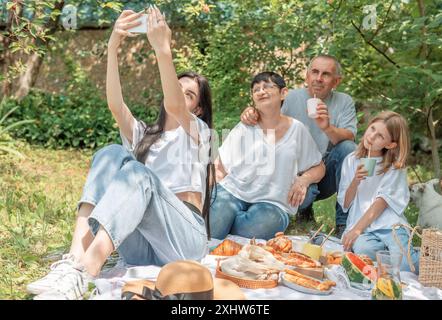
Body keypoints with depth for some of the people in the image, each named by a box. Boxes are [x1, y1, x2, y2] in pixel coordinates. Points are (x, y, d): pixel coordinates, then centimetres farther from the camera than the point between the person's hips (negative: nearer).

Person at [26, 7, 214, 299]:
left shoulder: (198, 132, 10)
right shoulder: (142, 136, 22)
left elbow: (174, 106, -14)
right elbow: (115, 105, 0)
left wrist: (163, 49, -28)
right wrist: (113, 48, -13)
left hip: (183, 239, -3)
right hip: (141, 247, 4)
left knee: (137, 173, -30)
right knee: (112, 155, -17)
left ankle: (82, 276, -46)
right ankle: (75, 259, -34)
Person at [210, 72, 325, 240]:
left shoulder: (296, 129, 7)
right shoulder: (244, 128, 8)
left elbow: (319, 167, 15)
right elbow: (219, 167, 9)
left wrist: (304, 180, -5)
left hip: (272, 202, 2)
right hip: (233, 190, -2)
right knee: (208, 234, -30)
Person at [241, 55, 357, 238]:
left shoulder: (344, 102, 1)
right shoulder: (291, 98, 2)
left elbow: (349, 138, -15)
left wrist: (328, 128, -37)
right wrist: (250, 113, -19)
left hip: (328, 173, 1)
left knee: (348, 148, -29)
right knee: (303, 193, -35)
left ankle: (344, 223, -18)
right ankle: (305, 206, 8)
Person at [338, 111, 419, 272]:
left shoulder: (396, 166, 4)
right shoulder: (351, 160, 11)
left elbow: (381, 202, -6)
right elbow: (345, 204, 10)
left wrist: (356, 230, -15)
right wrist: (355, 181, -9)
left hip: (389, 224, -1)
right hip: (359, 223, 1)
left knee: (403, 265, -26)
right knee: (363, 249, -33)